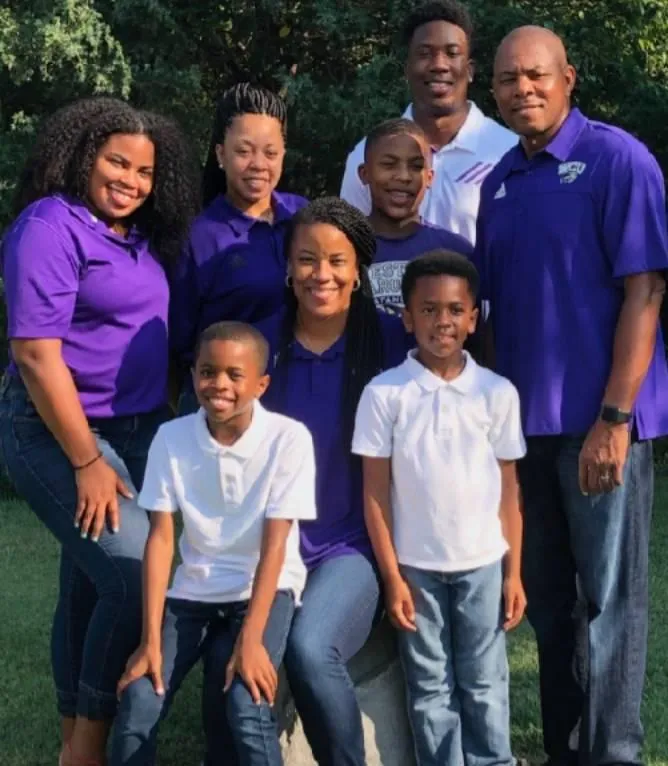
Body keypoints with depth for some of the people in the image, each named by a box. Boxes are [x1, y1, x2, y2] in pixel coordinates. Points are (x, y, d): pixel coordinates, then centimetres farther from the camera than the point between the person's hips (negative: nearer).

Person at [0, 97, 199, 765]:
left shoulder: (141, 236, 10)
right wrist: (87, 463, -19)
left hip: (139, 429, 8)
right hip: (61, 433, -8)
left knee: (92, 585, 13)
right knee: (140, 578, -15)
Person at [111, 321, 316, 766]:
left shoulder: (289, 438, -15)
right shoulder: (172, 437, -7)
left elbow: (274, 543, -15)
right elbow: (161, 538, -8)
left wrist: (250, 638, -22)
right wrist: (151, 640, -13)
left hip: (265, 588, -2)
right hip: (192, 589, 3)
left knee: (247, 708, -26)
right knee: (138, 706, -17)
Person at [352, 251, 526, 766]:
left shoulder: (497, 392, -1)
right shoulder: (385, 393, -6)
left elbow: (509, 488, 3)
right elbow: (376, 492, -3)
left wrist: (514, 571, 1)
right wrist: (391, 577, -5)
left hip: (483, 563, 1)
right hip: (416, 565, -1)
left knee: (484, 684, 10)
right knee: (430, 687, 10)